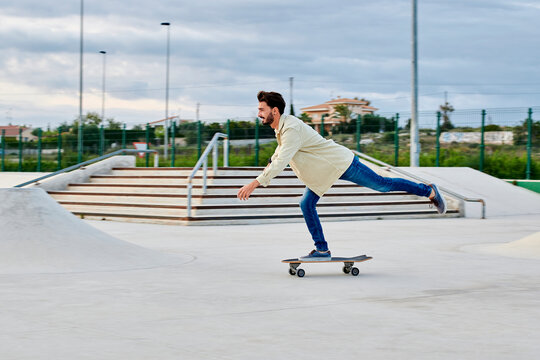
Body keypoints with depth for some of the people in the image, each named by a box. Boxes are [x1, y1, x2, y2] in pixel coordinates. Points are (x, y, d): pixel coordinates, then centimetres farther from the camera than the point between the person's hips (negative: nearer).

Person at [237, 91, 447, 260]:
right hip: (324, 172, 9)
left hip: (342, 163, -9)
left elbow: (280, 163, -38)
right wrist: (262, 177, 16)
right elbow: (277, 157, 22)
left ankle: (429, 191, 18)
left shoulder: (291, 128, -29)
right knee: (306, 204, 0)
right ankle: (322, 249, 7)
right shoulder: (281, 128, 3)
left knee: (382, 185, 2)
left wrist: (254, 184, -39)